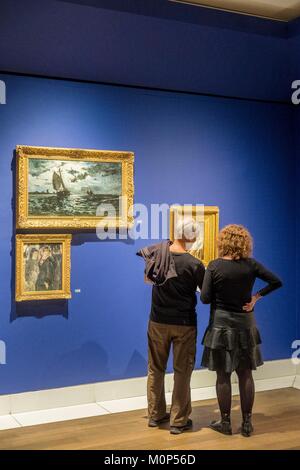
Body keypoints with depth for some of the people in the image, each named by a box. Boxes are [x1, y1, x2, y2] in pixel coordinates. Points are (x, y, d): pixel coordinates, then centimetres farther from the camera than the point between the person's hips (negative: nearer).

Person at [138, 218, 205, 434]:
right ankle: (179, 421, 14)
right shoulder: (194, 265, -18)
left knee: (156, 369, 17)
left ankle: (155, 414, 28)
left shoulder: (157, 252, -7)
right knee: (182, 372, 8)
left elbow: (140, 252, 16)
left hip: (158, 321, 4)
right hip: (184, 324, -4)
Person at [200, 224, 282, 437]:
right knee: (246, 374, 11)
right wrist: (256, 297, 1)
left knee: (223, 376, 7)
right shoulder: (251, 265, -5)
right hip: (245, 324, 2)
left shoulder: (215, 266, -12)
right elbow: (277, 281, -2)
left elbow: (205, 298, -12)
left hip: (221, 324, -2)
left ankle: (225, 422, 16)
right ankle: (247, 423, 18)